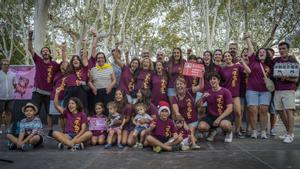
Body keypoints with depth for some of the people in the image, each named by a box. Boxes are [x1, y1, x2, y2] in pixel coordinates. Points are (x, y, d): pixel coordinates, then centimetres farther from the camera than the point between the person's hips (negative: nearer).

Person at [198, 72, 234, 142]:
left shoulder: (226, 92, -7)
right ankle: (212, 130, 12)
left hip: (223, 116, -3)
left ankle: (229, 132, 2)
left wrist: (219, 118, -23)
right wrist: (202, 98, -21)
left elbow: (229, 109, -12)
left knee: (224, 125, -37)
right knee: (201, 127, -25)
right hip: (211, 116, 3)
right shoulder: (207, 92, 4)